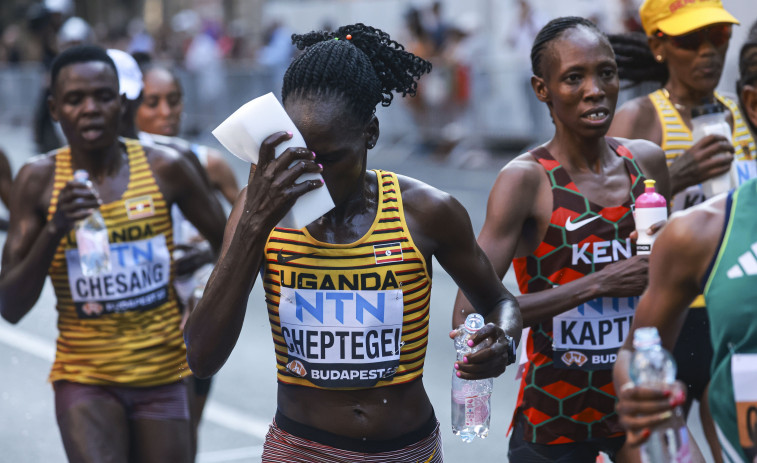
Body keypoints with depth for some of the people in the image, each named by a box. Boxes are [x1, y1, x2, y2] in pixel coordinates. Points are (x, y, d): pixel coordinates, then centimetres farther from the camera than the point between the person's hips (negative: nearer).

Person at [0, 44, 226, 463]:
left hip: (162, 376, 2)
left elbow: (228, 243, 11)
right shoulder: (38, 180, -7)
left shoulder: (165, 169, -6)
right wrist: (54, 230, -21)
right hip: (84, 379, -2)